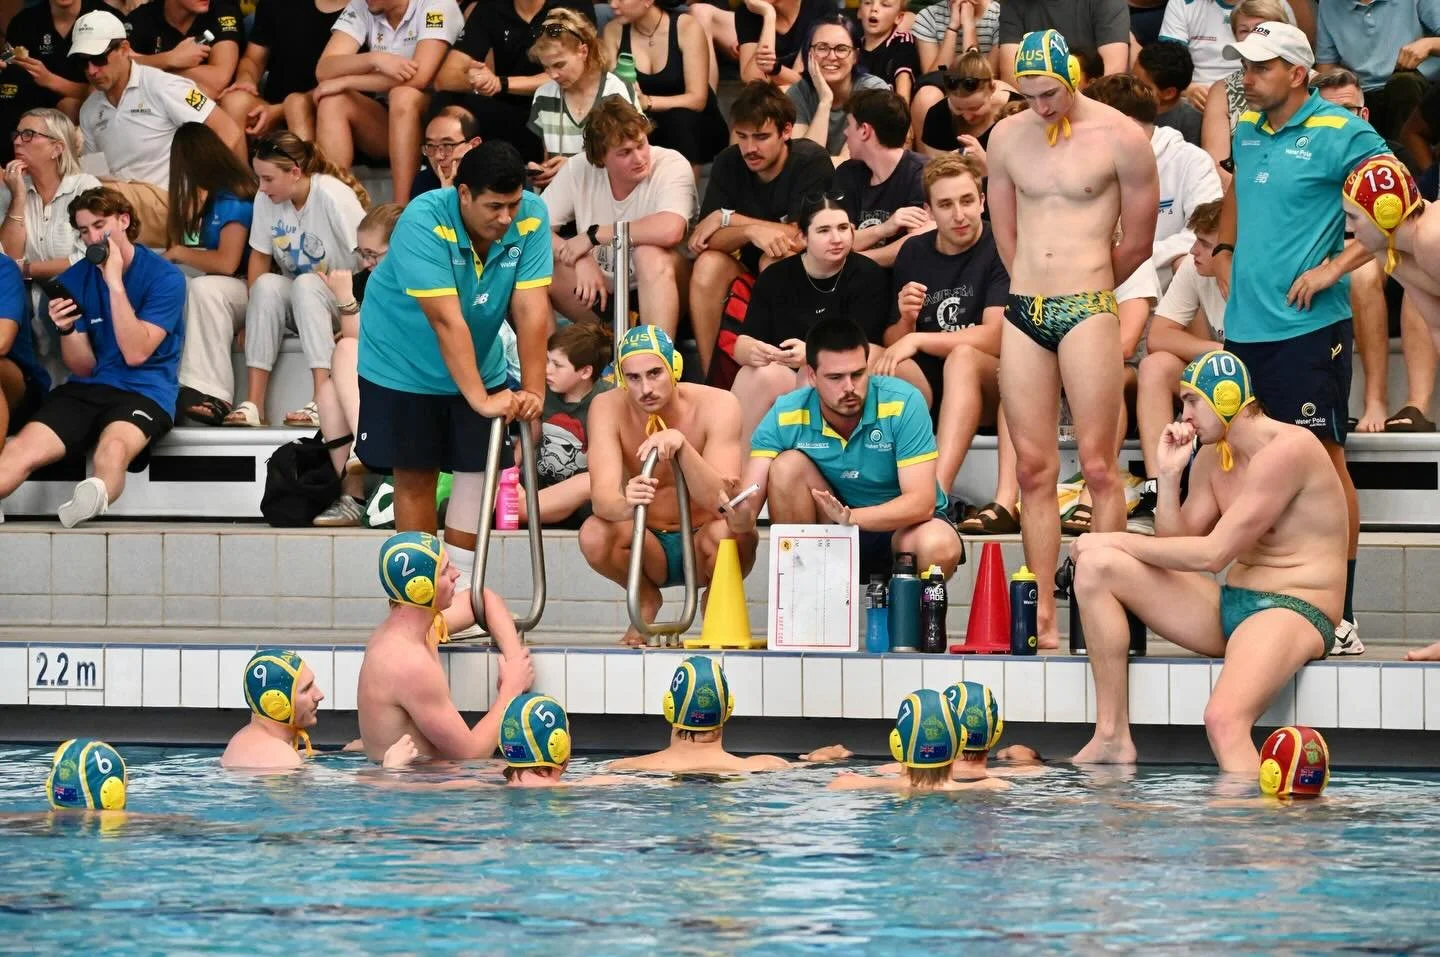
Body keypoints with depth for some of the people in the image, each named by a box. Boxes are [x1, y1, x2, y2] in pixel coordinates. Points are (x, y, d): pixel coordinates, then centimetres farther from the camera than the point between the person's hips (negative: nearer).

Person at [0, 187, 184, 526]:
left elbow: (135, 353, -11)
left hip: (144, 390, -4)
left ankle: (96, 496, -72)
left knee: (114, 446, -40)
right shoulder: (75, 279, 10)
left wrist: (115, 282, -14)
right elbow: (84, 367, 10)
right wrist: (65, 330, -12)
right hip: (88, 388, 4)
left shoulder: (164, 278, -2)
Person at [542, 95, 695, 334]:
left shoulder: (672, 165, -17)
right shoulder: (578, 170, -6)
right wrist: (580, 260, -25)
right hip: (601, 290, 3)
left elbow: (670, 230, -35)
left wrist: (593, 235, -25)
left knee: (650, 254, -35)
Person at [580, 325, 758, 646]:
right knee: (593, 535, -31)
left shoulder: (716, 406, -18)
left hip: (701, 547, -1)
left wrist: (681, 444, -46)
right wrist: (626, 506, -51)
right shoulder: (608, 408, -13)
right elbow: (602, 496, -26)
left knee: (735, 532, -36)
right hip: (648, 547, 1)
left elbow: (722, 500, -29)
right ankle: (646, 601, 3)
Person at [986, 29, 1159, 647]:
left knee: (1097, 467, -6)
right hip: (1023, 315, 4)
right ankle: (1042, 619, 4)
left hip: (1088, 313, -4)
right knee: (1033, 469, 3)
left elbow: (1136, 246, 4)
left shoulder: (1121, 139, -4)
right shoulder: (1006, 138, 10)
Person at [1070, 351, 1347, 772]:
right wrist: (1168, 476, -3)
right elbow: (1176, 549, 8)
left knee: (1224, 721, -36)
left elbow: (1212, 554, -19)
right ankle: (1112, 738, -6)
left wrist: (1118, 541, -10)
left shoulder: (1287, 450, -16)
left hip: (1293, 611, -9)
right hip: (1227, 607, 9)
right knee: (1096, 565, -3)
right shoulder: (1212, 457, 13)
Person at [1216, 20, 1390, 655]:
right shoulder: (1247, 129, 13)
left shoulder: (1341, 134, -8)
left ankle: (1341, 618, -5)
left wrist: (1334, 267, -17)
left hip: (1307, 326, -7)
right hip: (1246, 326, 7)